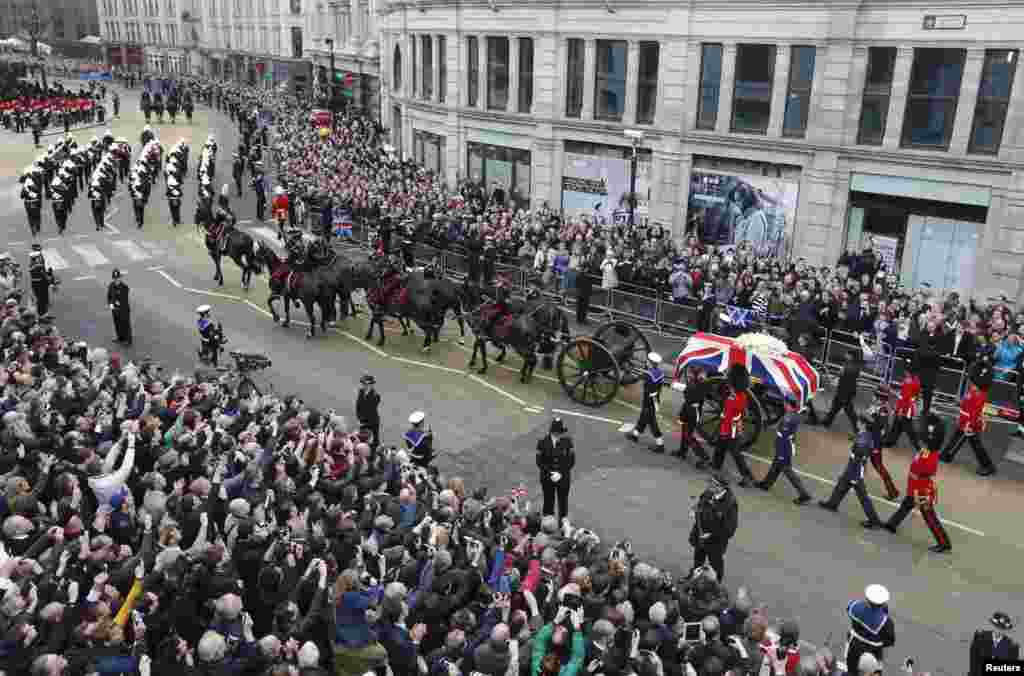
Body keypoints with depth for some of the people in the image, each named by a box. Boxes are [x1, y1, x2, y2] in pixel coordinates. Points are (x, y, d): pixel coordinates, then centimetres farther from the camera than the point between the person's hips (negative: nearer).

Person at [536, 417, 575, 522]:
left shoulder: (567, 441, -10)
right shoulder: (543, 442, -11)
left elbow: (571, 460, -7)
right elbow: (539, 462, -6)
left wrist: (561, 473, -16)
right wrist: (550, 474, -18)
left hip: (563, 478, 1)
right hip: (547, 478, -1)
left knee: (563, 502, 13)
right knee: (548, 502, 10)